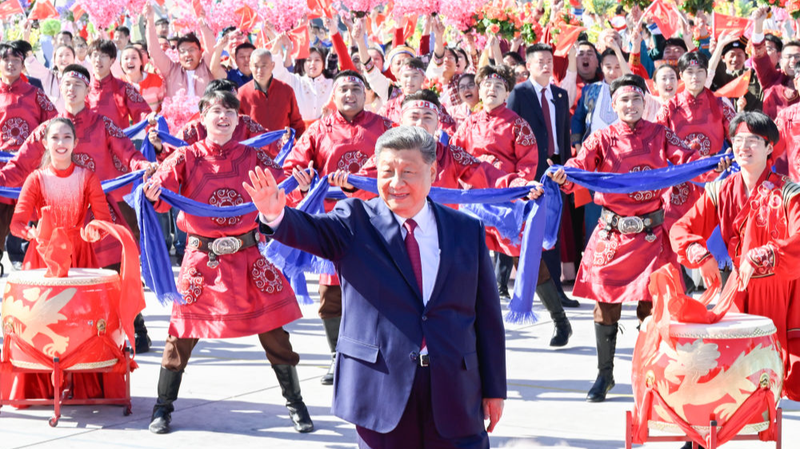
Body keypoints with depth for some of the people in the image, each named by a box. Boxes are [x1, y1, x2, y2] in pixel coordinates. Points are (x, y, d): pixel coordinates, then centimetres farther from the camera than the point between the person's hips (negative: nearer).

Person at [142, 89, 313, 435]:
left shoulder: (251, 157, 5)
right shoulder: (187, 157, -1)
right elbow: (162, 194, -13)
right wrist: (153, 193, -36)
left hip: (247, 256, 2)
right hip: (202, 259, -2)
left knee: (273, 330, 4)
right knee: (183, 331, 0)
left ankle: (295, 403, 20)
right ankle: (163, 407, 17)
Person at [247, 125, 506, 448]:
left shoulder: (467, 231, 7)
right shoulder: (356, 222, 2)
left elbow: (487, 316, 8)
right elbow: (309, 231, -18)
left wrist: (494, 389, 7)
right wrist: (276, 214, -41)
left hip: (455, 397, 1)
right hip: (379, 392, -1)